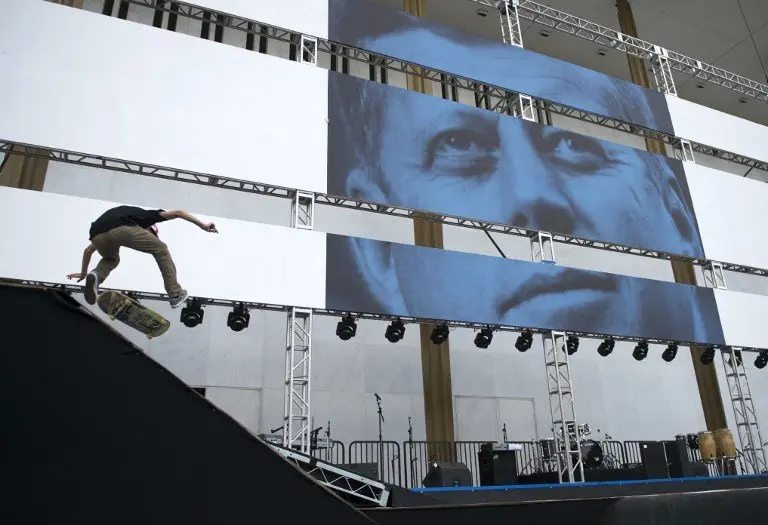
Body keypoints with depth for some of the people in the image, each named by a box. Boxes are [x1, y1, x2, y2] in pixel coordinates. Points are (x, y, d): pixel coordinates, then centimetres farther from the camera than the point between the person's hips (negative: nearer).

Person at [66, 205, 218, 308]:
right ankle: (175, 294, 13)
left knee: (111, 260, 38)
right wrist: (202, 225, 17)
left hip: (98, 235, 5)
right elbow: (177, 213, 20)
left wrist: (83, 273, 65)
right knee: (161, 250, 17)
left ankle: (96, 275, 5)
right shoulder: (145, 216, 34)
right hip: (121, 229, -5)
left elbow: (88, 250, 53)